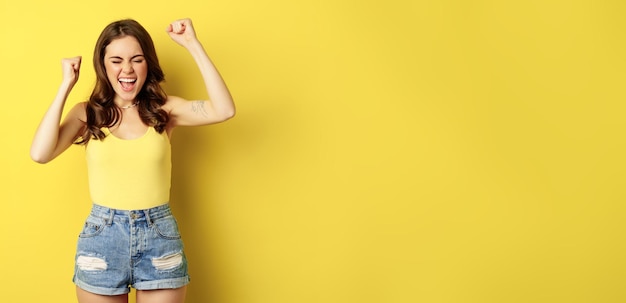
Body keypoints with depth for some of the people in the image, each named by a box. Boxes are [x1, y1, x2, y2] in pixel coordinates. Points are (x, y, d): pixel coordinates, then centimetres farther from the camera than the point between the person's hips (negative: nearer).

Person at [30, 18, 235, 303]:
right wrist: (66, 84, -10)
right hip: (101, 237, 0)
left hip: (160, 237, 0)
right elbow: (40, 153, -15)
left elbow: (224, 110, -15)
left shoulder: (164, 109, 0)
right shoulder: (87, 113, 0)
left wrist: (193, 44, -14)